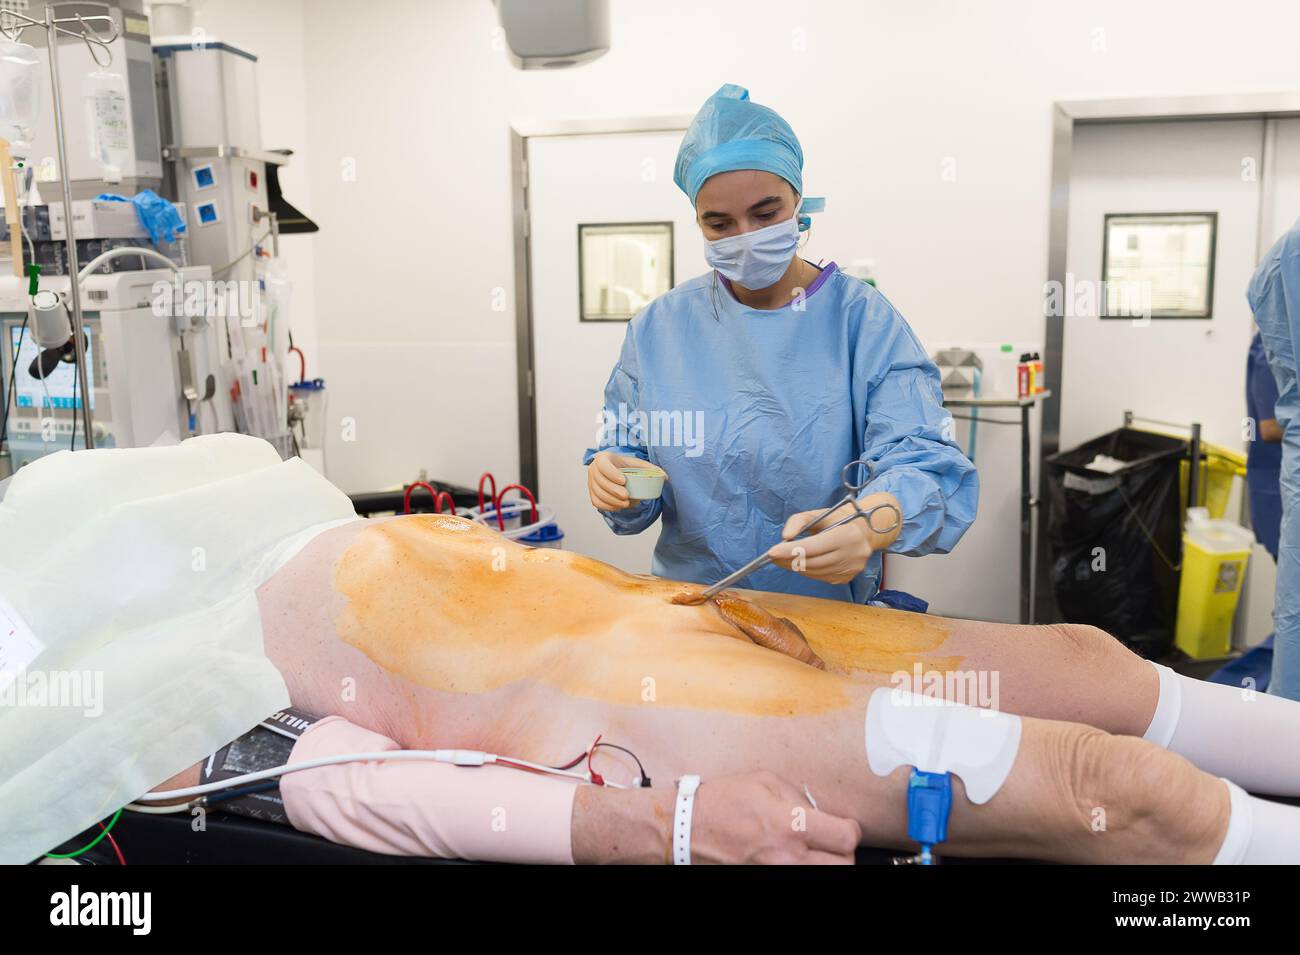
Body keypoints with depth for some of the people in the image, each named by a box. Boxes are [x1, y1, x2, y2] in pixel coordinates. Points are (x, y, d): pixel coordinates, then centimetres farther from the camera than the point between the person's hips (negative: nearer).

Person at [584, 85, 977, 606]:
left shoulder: (862, 319, -5)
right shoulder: (660, 328, 3)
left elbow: (926, 467, -15)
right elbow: (628, 470, 9)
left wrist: (869, 525, -37)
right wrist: (613, 481, -16)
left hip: (833, 612, -3)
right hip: (690, 608, 4)